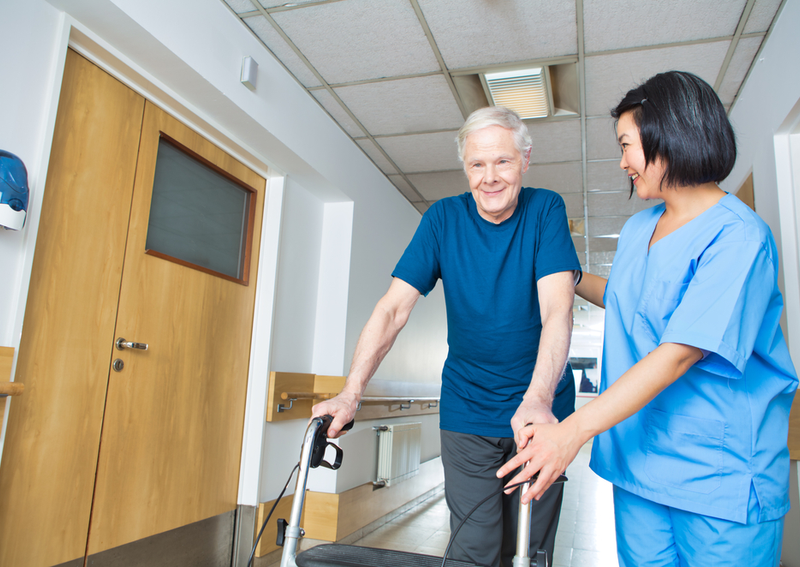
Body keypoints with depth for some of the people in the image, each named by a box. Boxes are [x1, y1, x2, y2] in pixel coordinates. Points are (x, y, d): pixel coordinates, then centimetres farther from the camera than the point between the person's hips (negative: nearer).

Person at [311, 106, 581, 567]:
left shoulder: (545, 209, -6)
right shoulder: (444, 217, -2)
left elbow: (557, 309, -19)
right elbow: (393, 309, -8)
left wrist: (538, 399, -35)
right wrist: (351, 393, -19)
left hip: (538, 412, 0)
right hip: (466, 413, 1)